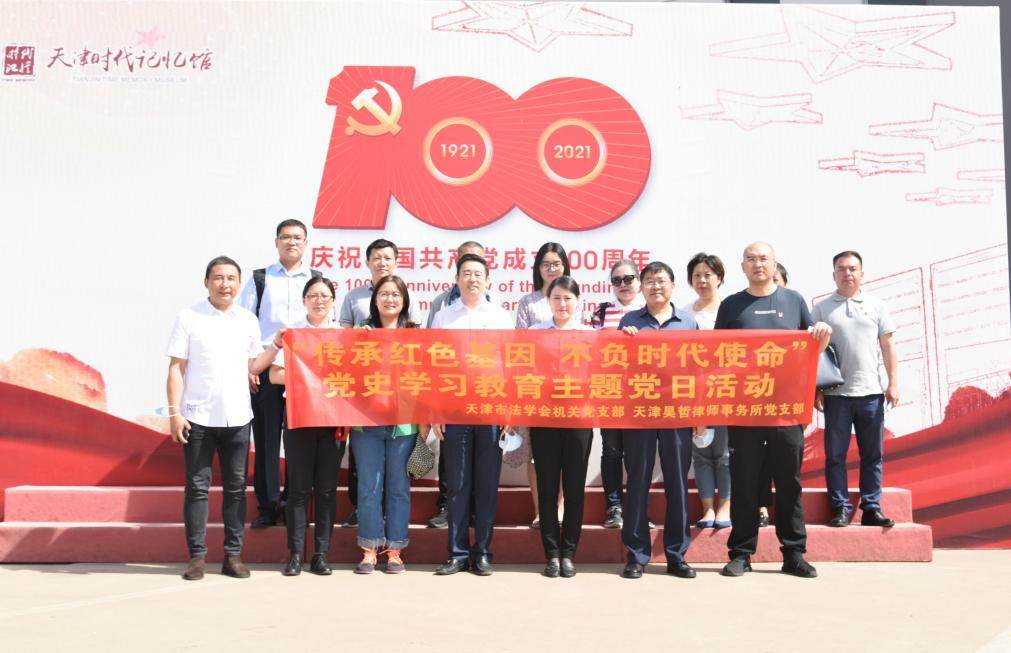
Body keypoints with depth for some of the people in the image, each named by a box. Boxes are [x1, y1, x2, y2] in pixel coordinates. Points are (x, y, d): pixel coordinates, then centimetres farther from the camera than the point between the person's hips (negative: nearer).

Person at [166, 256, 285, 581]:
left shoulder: (248, 320, 10)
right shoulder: (189, 317, 0)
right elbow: (176, 368, -1)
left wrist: (275, 346, 0)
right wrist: (174, 413, -7)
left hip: (237, 418, 3)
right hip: (198, 418, -3)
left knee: (236, 487, 6)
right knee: (197, 487, 2)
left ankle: (233, 555, 14)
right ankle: (197, 556, 9)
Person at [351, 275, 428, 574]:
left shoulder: (415, 334, 6)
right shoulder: (363, 332, 8)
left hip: (404, 423, 0)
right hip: (366, 421, 1)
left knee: (398, 485, 5)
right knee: (369, 485, 3)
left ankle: (394, 550, 14)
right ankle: (369, 549, 12)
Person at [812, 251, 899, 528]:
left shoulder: (876, 305, 9)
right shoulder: (822, 308, 6)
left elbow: (888, 347, 9)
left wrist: (893, 383, 2)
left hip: (871, 391, 1)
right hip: (836, 393, -1)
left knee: (872, 454, 5)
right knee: (835, 454, 2)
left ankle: (871, 508, 12)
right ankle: (841, 508, 9)